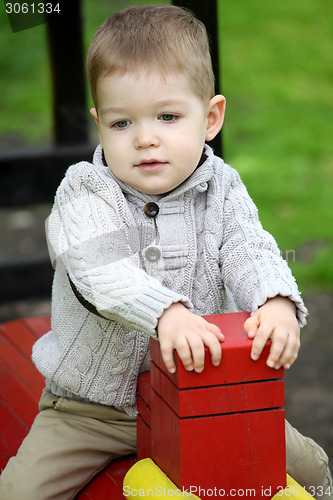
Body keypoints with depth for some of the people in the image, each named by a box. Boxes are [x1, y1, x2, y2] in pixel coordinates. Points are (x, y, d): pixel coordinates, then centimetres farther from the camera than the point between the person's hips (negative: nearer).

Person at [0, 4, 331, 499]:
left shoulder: (222, 190, -3)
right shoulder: (85, 194, -14)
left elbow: (250, 253, -17)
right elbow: (99, 270, -31)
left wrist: (277, 302, -42)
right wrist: (166, 313, -50)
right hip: (90, 409, -2)